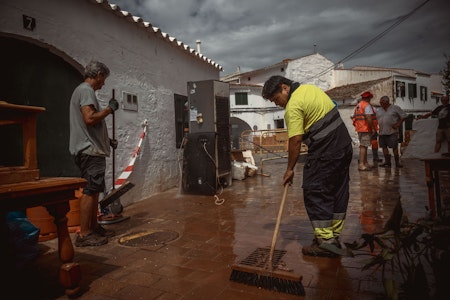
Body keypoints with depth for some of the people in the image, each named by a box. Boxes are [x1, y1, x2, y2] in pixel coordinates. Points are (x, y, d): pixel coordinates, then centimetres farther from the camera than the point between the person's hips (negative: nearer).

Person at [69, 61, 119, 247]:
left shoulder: (83, 90, 22)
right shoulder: (86, 90, -10)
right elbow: (89, 118, -24)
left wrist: (107, 140, 22)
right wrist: (110, 108, -11)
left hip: (91, 149, 11)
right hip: (90, 150, -11)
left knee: (94, 190, 14)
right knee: (90, 191, -8)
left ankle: (94, 227, 22)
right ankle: (84, 235, -2)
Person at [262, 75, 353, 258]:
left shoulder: (293, 106, -15)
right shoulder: (309, 88, 14)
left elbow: (295, 141, -18)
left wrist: (290, 169, -9)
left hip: (325, 151, -10)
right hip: (344, 144, 10)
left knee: (314, 192, -3)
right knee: (338, 191, 12)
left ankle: (326, 240, -1)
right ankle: (334, 236, 23)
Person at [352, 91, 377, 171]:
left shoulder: (357, 106, 17)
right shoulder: (367, 105, -10)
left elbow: (354, 118, 18)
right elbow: (369, 118, -20)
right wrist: (373, 128, -17)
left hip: (359, 129, 9)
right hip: (366, 129, -9)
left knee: (363, 146, 15)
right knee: (363, 146, -10)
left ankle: (365, 163, 22)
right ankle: (361, 164, -12)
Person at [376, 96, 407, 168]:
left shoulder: (395, 108, 2)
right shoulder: (379, 111, 15)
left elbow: (404, 116, 2)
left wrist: (398, 124, -8)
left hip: (392, 131, -5)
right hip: (382, 132, 5)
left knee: (394, 147, -6)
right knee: (384, 147, 2)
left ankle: (397, 162, 1)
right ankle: (387, 162, 8)